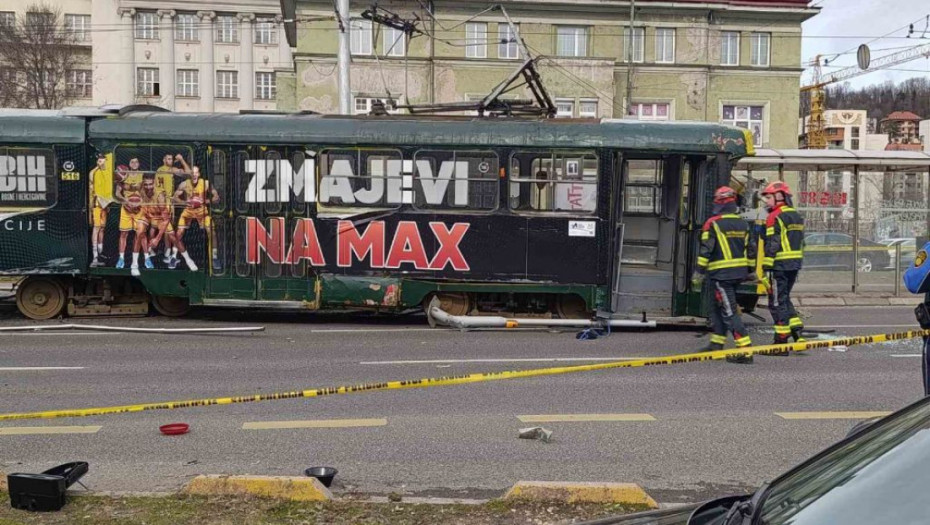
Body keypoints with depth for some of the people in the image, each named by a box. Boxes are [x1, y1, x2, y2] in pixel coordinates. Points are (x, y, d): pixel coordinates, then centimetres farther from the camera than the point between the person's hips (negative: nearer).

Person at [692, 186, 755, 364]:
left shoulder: (713, 224, -11)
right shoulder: (743, 224, 10)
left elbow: (706, 251, -13)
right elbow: (750, 249, 14)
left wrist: (699, 273, -7)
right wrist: (750, 271, 22)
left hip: (721, 274, -8)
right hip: (739, 272, 8)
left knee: (729, 311, -7)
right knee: (717, 307, 20)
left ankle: (745, 350, -13)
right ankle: (716, 344, 25)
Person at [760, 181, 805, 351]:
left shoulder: (775, 217, -13)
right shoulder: (797, 216, 16)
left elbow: (772, 246, -19)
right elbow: (800, 244, 19)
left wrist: (767, 269, -18)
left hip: (779, 265, -9)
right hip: (795, 264, 9)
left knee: (777, 302, -2)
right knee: (785, 299, 19)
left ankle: (781, 342, 1)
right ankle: (798, 333, 13)